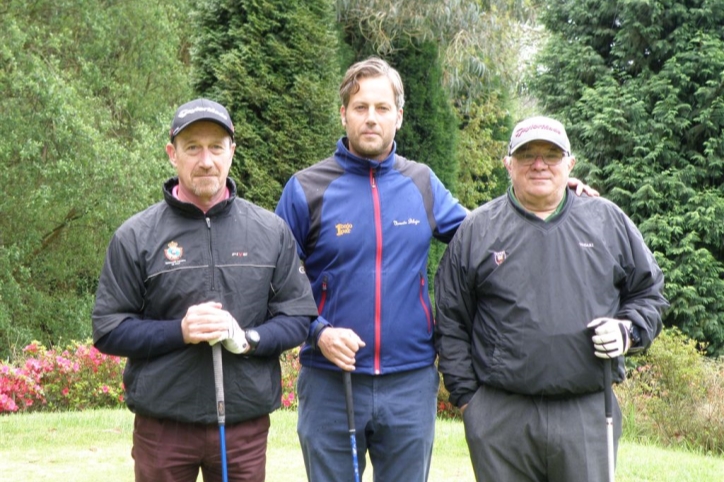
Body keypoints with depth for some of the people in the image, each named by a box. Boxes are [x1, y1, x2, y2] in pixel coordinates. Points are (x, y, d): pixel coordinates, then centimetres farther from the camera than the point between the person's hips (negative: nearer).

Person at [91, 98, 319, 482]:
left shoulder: (271, 230, 4)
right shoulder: (136, 236, -1)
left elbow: (298, 318, 5)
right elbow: (108, 331, -1)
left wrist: (248, 338, -14)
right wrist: (179, 331, -16)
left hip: (246, 425, 2)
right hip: (162, 426, -1)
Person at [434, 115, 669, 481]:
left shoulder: (608, 221, 10)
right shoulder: (477, 230, 6)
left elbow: (649, 292, 19)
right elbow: (451, 323, 8)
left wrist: (628, 331, -1)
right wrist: (465, 395, 3)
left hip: (588, 413, 1)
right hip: (499, 418, -1)